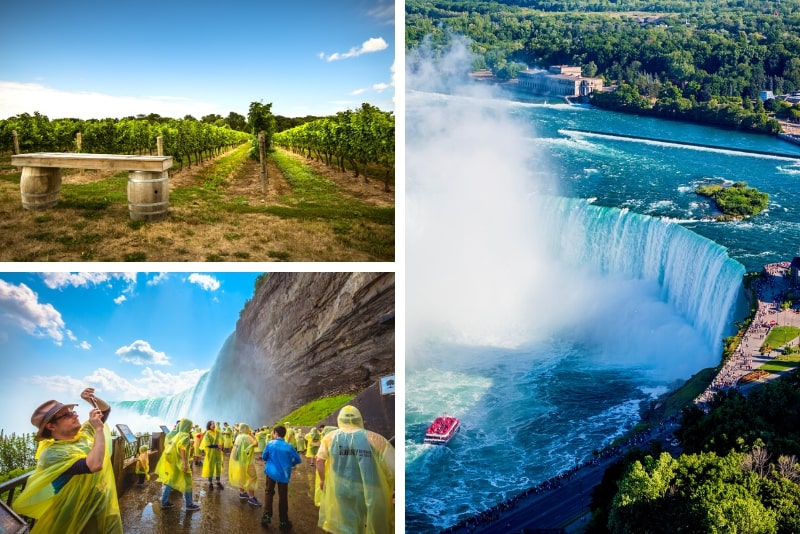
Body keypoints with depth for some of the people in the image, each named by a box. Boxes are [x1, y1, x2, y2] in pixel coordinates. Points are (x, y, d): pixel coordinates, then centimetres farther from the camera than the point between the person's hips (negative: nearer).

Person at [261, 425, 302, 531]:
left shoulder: (270, 444, -7)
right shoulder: (289, 446, -7)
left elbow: (264, 457, 5)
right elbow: (298, 460, 0)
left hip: (271, 472, 0)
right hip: (283, 473, 0)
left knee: (269, 493, 18)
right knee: (283, 497, 8)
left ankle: (266, 516, 11)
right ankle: (283, 522, 14)